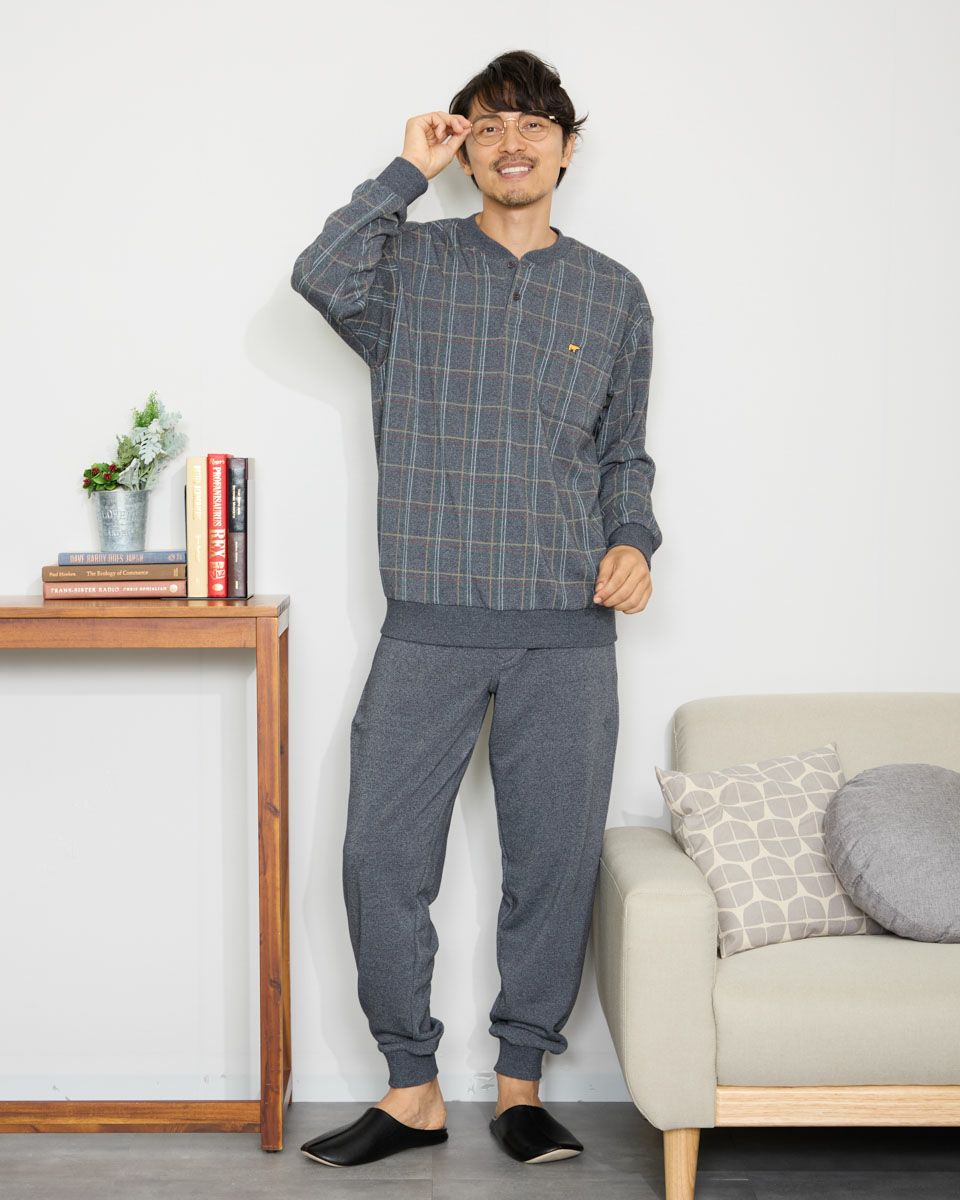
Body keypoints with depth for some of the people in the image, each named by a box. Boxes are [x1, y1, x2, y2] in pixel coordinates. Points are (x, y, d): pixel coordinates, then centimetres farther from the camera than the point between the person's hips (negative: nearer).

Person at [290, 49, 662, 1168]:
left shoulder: (613, 294, 13)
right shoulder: (412, 263, 7)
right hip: (430, 624, -1)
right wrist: (407, 170, -8)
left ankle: (521, 1085, 21)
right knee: (383, 856, -1)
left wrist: (631, 539, 1)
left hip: (566, 630, 1)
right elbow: (321, 276, -15)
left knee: (554, 859, 4)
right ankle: (412, 1090, 16)